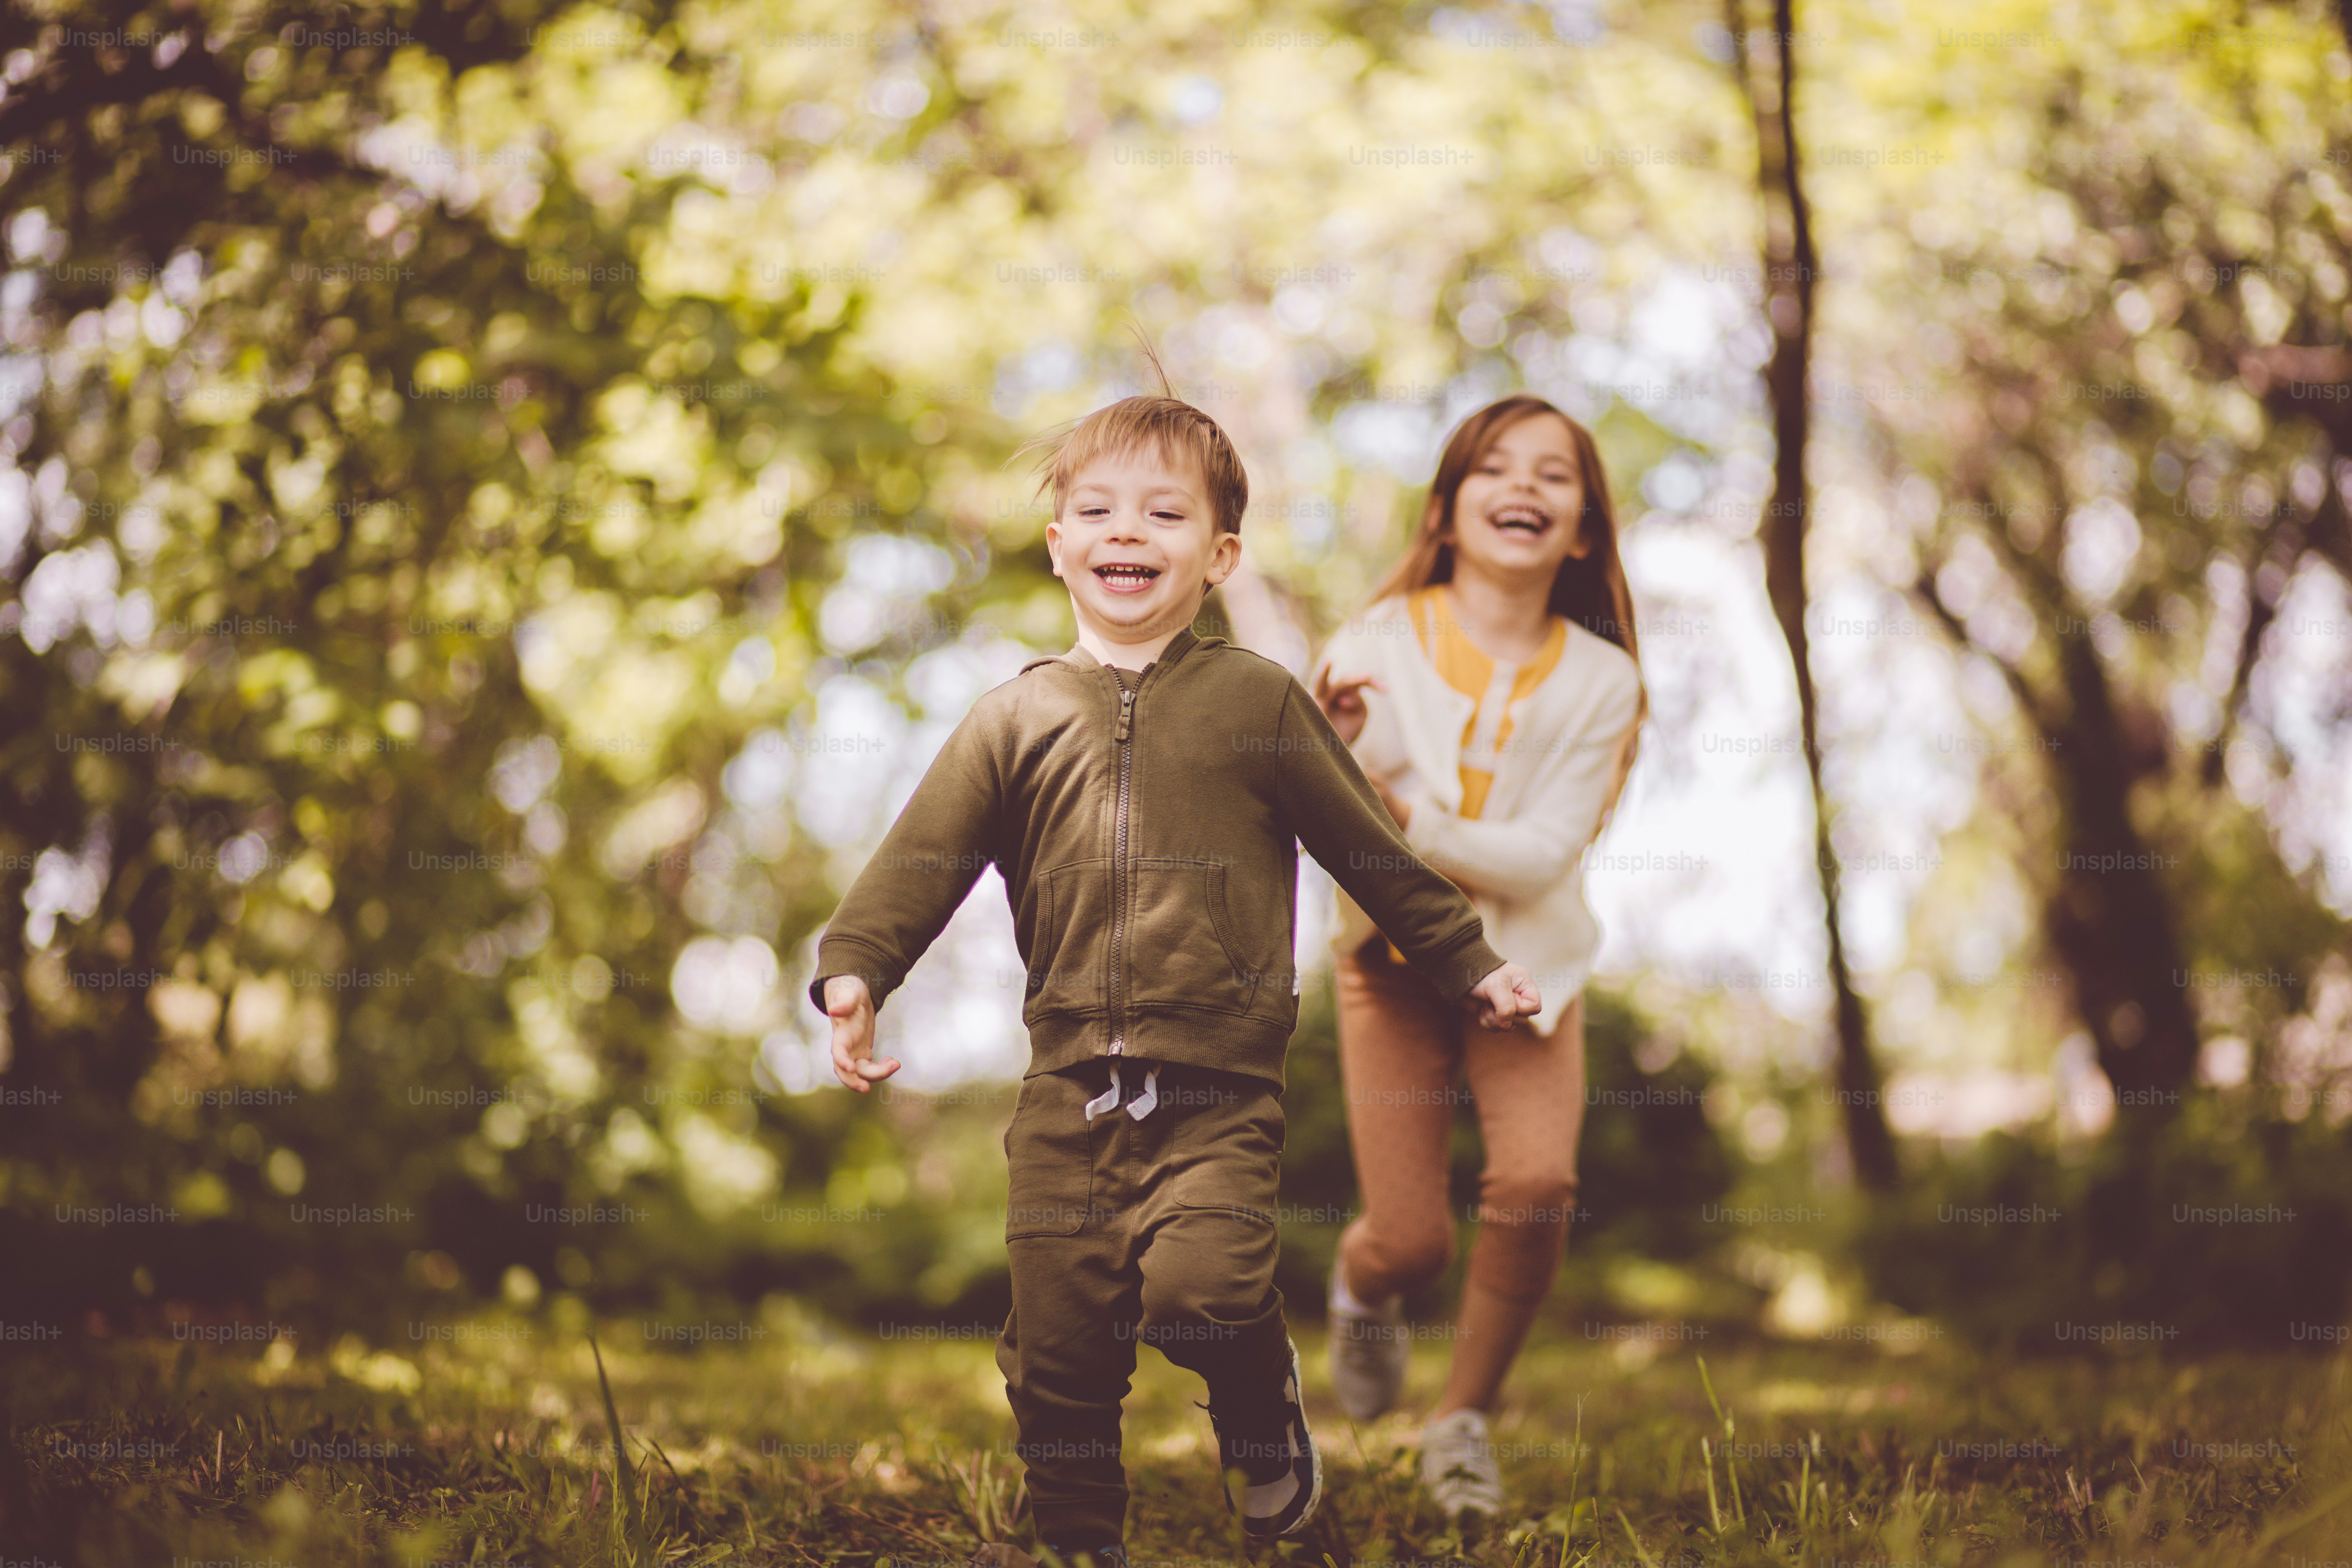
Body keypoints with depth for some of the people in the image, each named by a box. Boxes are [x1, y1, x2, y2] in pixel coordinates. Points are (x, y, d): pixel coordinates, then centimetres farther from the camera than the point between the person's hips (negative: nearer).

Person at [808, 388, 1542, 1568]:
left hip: (1218, 1093, -2)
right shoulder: (1015, 720, 9)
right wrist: (853, 970, -13)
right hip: (1066, 1092, 3)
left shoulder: (1259, 703, 5)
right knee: (1057, 1342, 5)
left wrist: (1471, 967, 16)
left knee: (1197, 1285, -23)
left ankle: (1268, 1423, 9)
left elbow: (1372, 849, 13)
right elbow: (920, 859, 3)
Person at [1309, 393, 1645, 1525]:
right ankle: (1361, 1287, 36)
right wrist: (1331, 753, -37)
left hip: (1526, 964, 1)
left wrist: (1398, 810, -28)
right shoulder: (1376, 648, -12)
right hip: (1395, 960, -1)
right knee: (1411, 1242, -5)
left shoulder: (1598, 679, -9)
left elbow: (1540, 856, -17)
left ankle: (1464, 1421, 3)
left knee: (1537, 1183, -21)